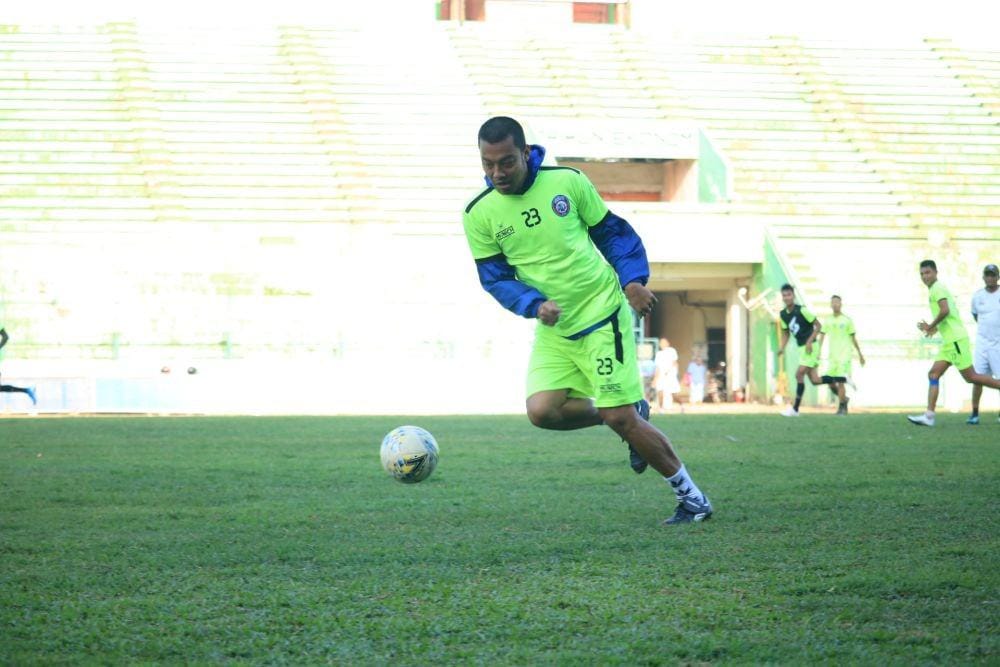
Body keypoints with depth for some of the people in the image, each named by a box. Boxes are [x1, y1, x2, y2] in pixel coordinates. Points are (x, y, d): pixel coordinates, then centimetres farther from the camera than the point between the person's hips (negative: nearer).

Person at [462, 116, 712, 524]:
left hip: (602, 315, -4)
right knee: (542, 410, -14)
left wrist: (632, 279, -10)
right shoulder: (479, 214, -4)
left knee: (620, 418, -9)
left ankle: (691, 498, 9)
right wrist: (534, 304, -18)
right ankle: (634, 416, 13)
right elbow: (494, 277, 0)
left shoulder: (567, 181, -9)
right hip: (554, 330, 4)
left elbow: (611, 231, 3)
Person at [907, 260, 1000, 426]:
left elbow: (945, 311, -24)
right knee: (933, 374, 3)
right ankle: (929, 416, -3)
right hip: (949, 342, 10)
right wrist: (933, 328, 16)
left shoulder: (937, 288, -9)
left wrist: (931, 326, -11)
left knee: (970, 376, -7)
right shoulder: (937, 289, 21)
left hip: (956, 339, -10)